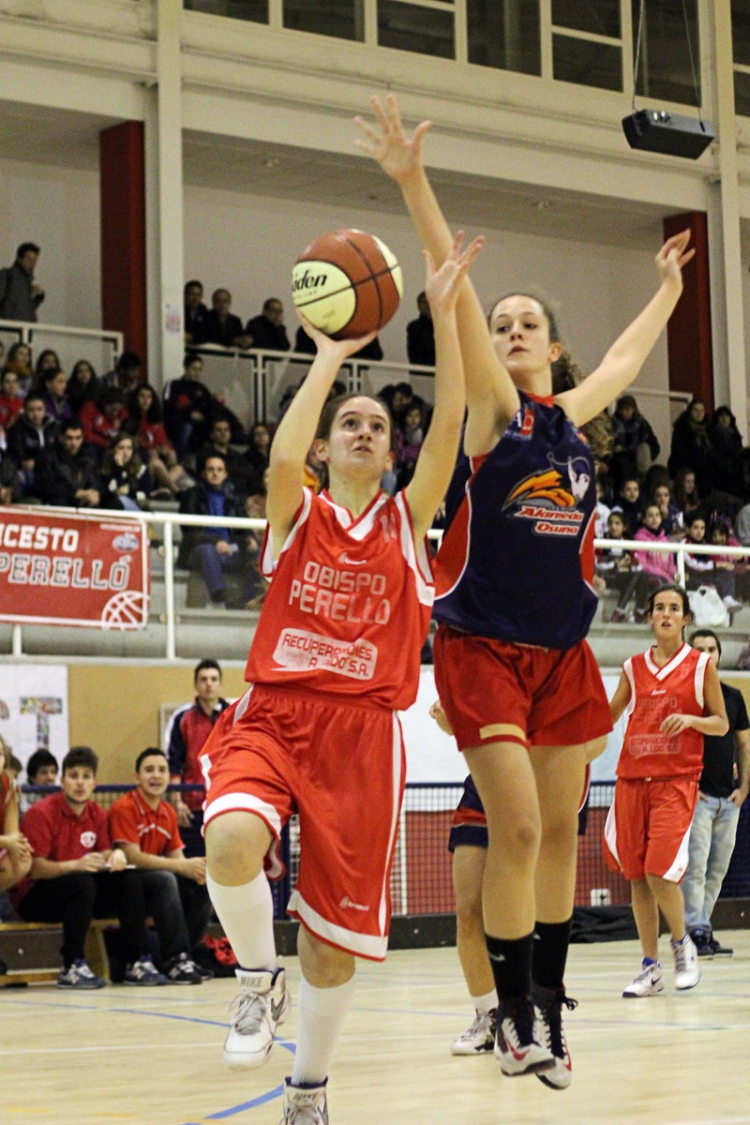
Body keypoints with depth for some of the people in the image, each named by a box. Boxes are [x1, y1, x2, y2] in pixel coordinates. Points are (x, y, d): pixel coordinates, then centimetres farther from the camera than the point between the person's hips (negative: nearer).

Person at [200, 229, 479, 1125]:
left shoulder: (407, 521, 10)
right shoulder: (298, 515, 7)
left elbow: (448, 427, -3)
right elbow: (282, 457, -17)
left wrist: (443, 312, -8)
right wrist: (330, 358, -8)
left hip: (362, 730, 2)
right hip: (272, 715, -2)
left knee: (336, 936, 2)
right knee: (232, 841, -34)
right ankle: (258, 983, -5)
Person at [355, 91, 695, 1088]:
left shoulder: (571, 415, 11)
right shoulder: (492, 408, -3)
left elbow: (627, 358, 32)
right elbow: (456, 297, -16)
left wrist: (669, 289, 44)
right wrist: (413, 183, -27)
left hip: (563, 651, 6)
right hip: (485, 648, -5)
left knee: (560, 834, 8)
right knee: (517, 832, -12)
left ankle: (550, 999, 17)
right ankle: (514, 1015, -3)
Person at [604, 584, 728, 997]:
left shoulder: (700, 665, 3)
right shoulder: (634, 668, 11)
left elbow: (722, 724, 5)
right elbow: (608, 715, 24)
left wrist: (691, 719, -13)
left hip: (676, 780, -4)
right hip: (632, 777, 4)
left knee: (660, 873, -15)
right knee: (636, 877, 3)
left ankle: (682, 944, 11)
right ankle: (650, 968, 11)